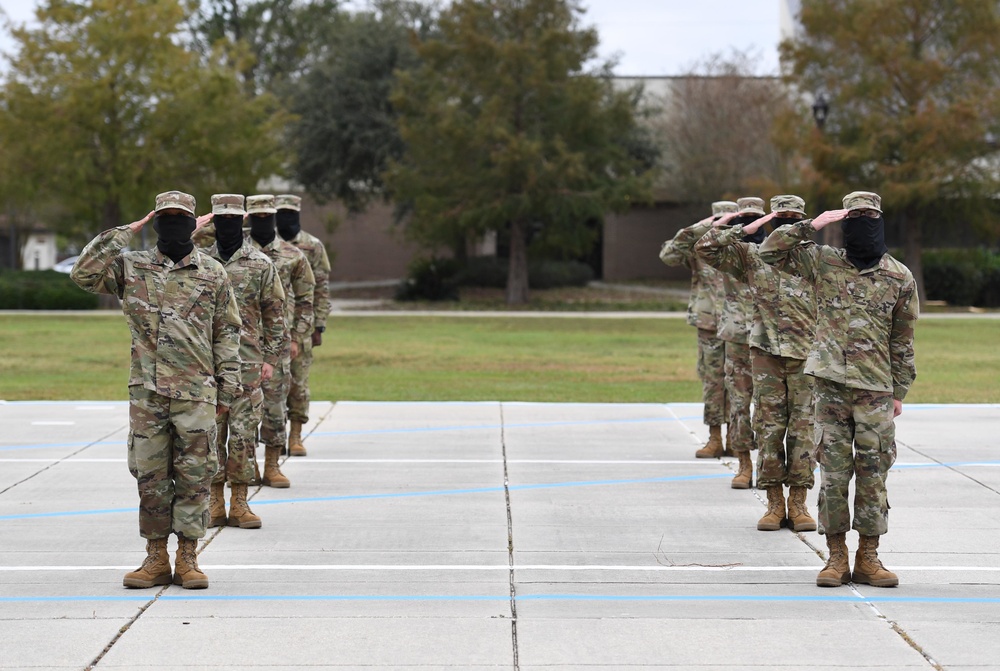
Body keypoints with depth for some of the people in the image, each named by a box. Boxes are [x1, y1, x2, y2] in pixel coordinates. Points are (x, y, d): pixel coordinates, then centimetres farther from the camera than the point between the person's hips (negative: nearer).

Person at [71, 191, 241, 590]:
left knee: (194, 477, 1)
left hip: (196, 392, -1)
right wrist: (122, 234, -4)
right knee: (150, 476, 5)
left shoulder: (212, 272, 6)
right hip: (146, 392, 1)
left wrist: (228, 386, 3)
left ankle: (188, 559, 8)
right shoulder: (132, 268, 7)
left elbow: (227, 333, 8)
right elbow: (83, 273, -6)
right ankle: (156, 558, 14)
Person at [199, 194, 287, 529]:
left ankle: (239, 502, 7)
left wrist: (271, 358, 0)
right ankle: (215, 502, 11)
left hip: (247, 363, -1)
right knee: (211, 431, 4)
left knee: (243, 432, -1)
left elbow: (274, 315, 4)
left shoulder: (261, 265, 3)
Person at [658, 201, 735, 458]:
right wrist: (697, 229, -15)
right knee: (712, 380, 3)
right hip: (710, 324, 1)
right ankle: (715, 440, 8)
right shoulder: (700, 247, 4)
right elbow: (668, 255, -9)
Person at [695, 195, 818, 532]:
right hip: (766, 353, 0)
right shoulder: (752, 256, 5)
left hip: (807, 355, 0)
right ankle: (774, 503, 9)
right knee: (768, 429, 1)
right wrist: (745, 230, -8)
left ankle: (798, 503, 9)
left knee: (803, 429, 1)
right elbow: (706, 248, -2)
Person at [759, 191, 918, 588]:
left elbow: (902, 341, 8)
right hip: (831, 384, 0)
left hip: (876, 389, 0)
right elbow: (771, 251, -1)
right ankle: (836, 557, 9)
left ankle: (868, 558, 12)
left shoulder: (899, 278, 5)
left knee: (873, 473, 3)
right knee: (833, 470, 2)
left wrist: (899, 391, 7)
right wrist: (811, 225, -7)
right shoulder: (824, 263, 4)